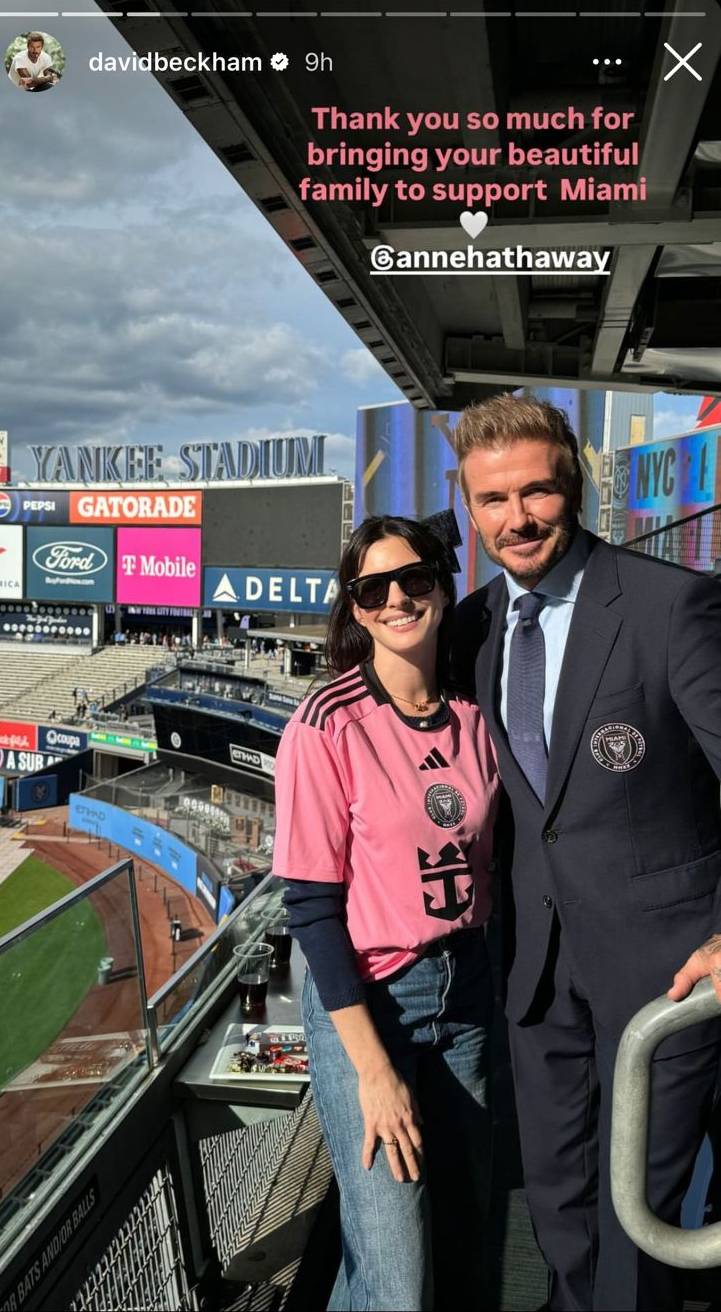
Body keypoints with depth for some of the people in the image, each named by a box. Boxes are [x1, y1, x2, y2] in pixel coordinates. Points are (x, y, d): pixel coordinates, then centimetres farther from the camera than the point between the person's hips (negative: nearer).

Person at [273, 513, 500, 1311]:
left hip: (467, 986, 5)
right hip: (365, 1000, -5)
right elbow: (312, 906, -15)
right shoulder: (326, 728, -16)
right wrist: (373, 1067, -15)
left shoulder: (472, 714, 0)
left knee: (464, 1225, 19)